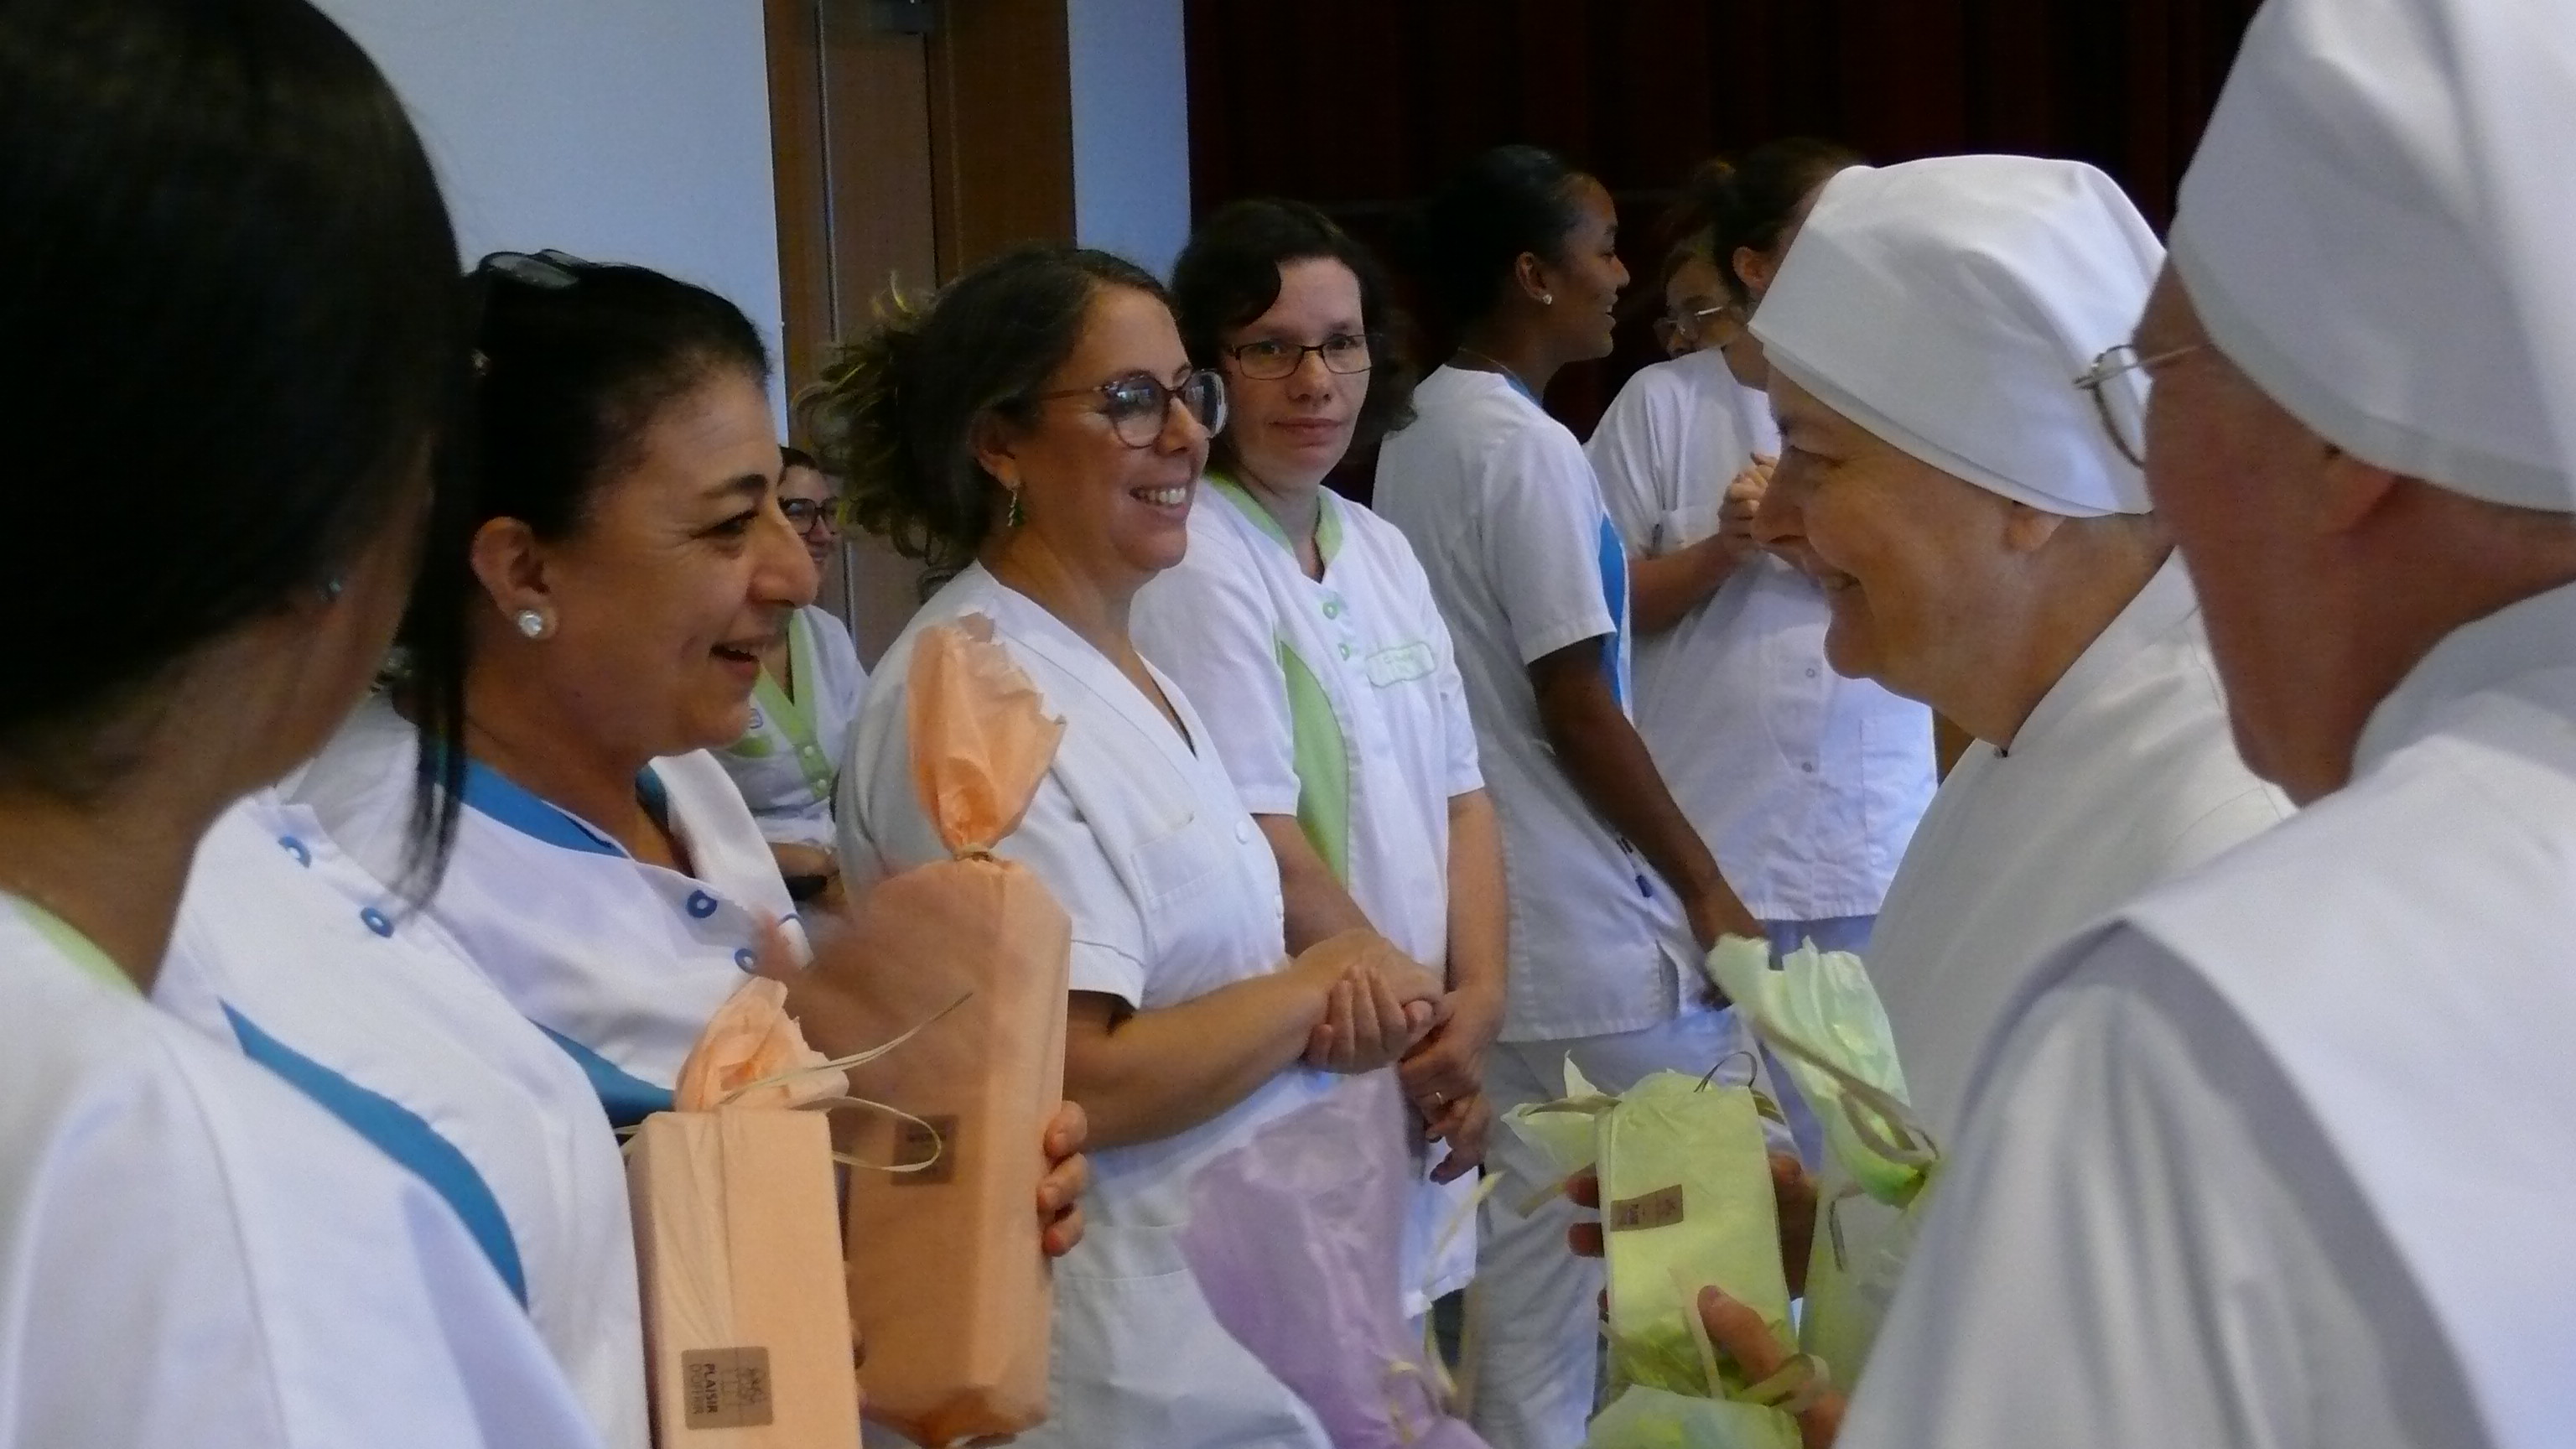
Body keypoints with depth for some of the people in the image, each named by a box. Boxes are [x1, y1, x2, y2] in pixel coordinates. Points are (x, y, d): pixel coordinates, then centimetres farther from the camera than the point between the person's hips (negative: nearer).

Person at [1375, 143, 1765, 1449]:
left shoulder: (1418, 437, 11)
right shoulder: (1529, 450, -17)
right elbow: (1578, 710, -18)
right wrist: (1708, 890, -11)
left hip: (1496, 917, 9)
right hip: (1588, 923, -9)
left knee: (1529, 1241, 13)